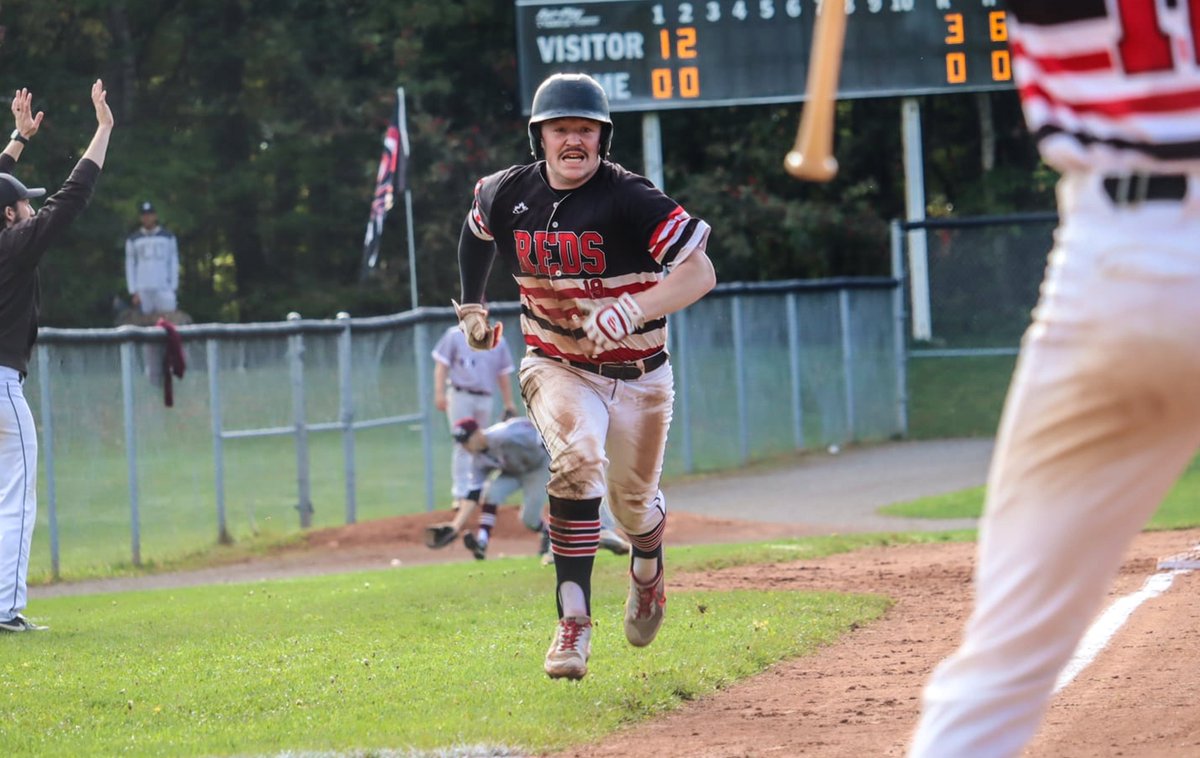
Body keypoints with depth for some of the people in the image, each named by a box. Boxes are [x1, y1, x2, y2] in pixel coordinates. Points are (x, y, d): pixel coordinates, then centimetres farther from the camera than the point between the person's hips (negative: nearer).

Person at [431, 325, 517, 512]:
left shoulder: (497, 341, 10)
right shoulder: (455, 336, 2)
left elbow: (504, 374, 13)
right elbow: (441, 365, 0)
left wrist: (509, 404, 10)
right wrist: (440, 393, -10)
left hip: (485, 400, 4)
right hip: (461, 396, -3)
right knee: (463, 445, -10)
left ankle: (476, 490, 19)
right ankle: (460, 494, -10)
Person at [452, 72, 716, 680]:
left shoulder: (628, 198, -21)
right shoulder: (507, 194, -7)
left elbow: (700, 272, -29)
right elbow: (477, 225, 19)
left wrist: (632, 311, -42)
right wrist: (471, 304, 21)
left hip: (638, 377, -1)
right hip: (557, 370, 1)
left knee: (632, 502, 13)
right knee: (579, 457, -30)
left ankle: (647, 568, 53)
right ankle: (573, 623, -30)